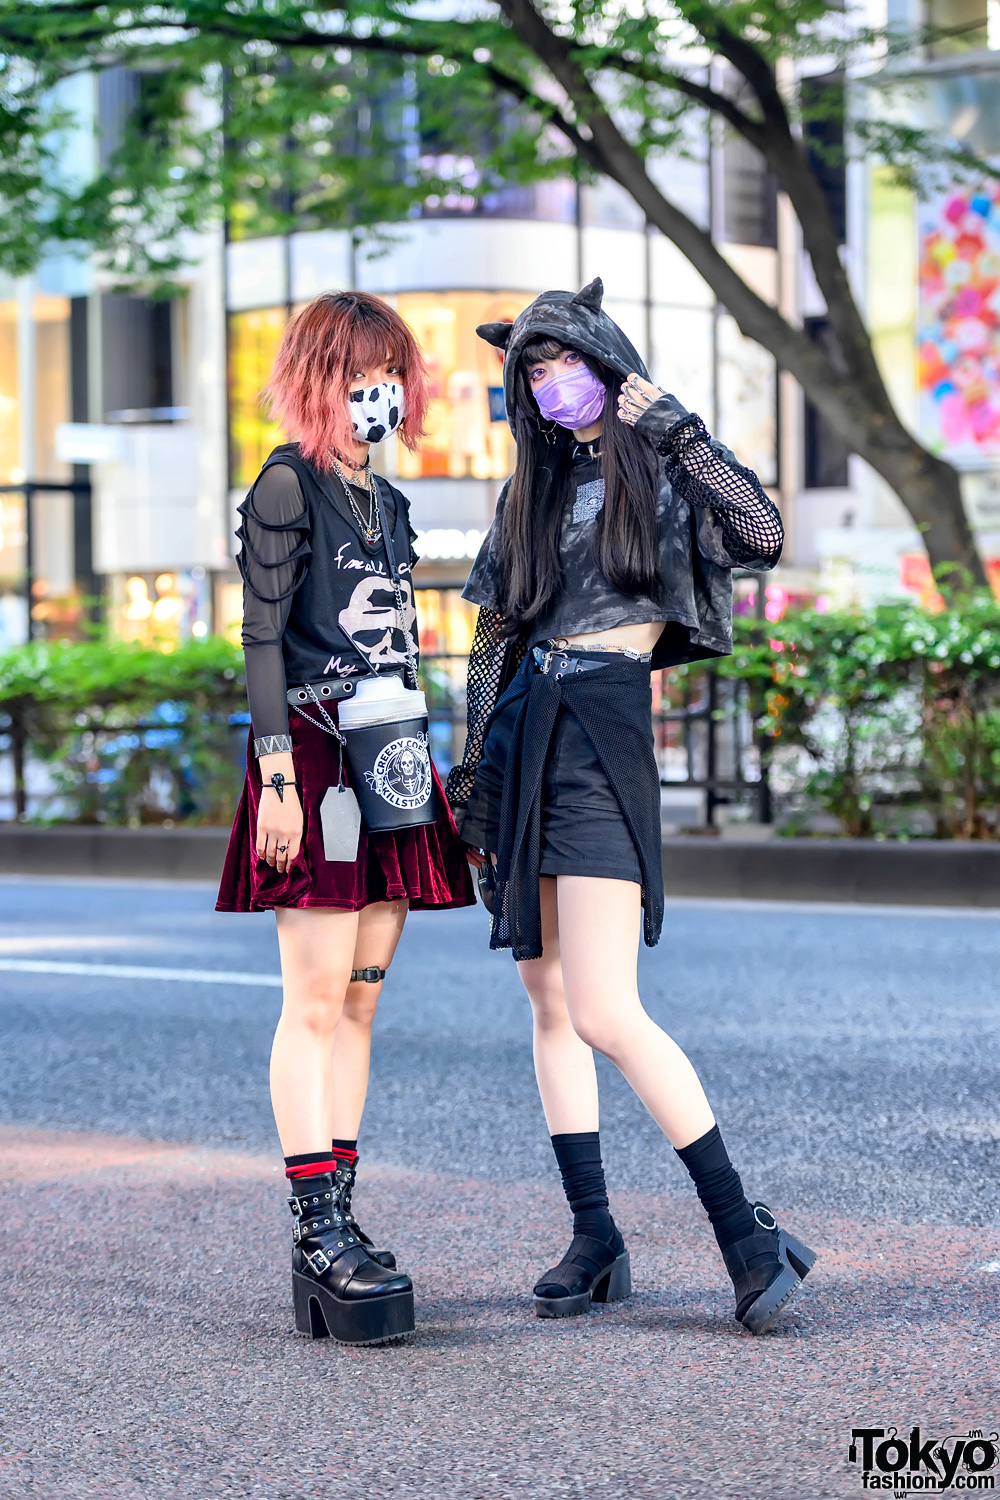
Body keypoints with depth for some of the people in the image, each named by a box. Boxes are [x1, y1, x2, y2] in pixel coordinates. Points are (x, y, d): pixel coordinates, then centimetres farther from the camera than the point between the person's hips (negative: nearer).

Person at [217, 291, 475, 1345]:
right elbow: (262, 637, -10)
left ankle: (336, 1222, 9)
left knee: (357, 1004, 6)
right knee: (315, 1001, -9)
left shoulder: (388, 503, 19)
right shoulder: (289, 485, -4)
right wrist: (276, 776, -17)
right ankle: (318, 1227, -8)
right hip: (314, 755, -8)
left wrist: (422, 770, 18)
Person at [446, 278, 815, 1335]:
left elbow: (763, 539, -15)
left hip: (602, 736, -6)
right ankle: (594, 1238, 13)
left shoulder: (665, 473, 4)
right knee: (548, 1001, 6)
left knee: (605, 1012, -16)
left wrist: (680, 432, -11)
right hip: (521, 741, 6)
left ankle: (746, 1235, -10)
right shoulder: (532, 491, 19)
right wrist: (473, 776, 14)